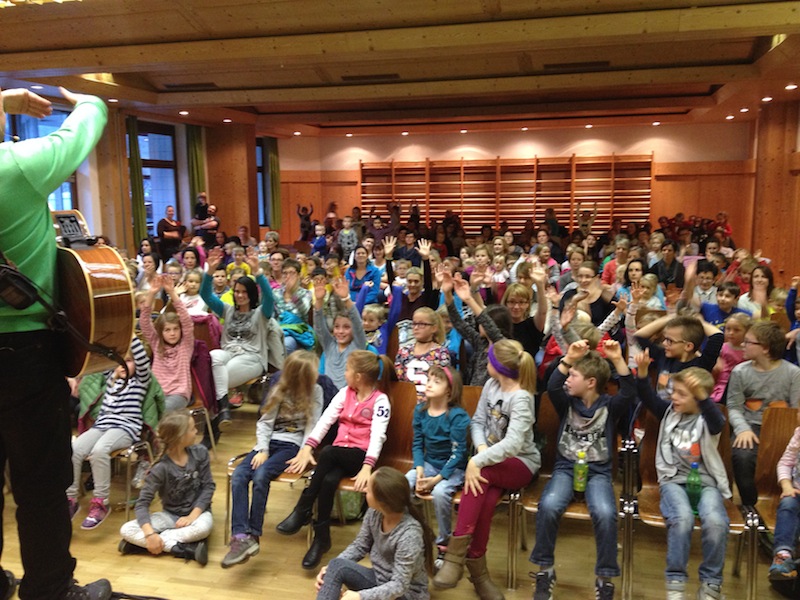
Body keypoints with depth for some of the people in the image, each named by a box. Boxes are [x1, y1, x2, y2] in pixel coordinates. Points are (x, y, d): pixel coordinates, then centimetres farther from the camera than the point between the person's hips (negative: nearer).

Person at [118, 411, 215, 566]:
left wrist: (193, 515, -20)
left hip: (197, 512, -1)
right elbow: (142, 503, -16)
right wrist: (150, 533, -32)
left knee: (203, 527, -37)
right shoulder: (161, 468, -15)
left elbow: (208, 486, -7)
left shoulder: (200, 453, -8)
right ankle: (187, 550, -32)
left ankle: (141, 543, -23)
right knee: (126, 530, -22)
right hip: (170, 515, 1)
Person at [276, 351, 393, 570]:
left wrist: (367, 467, -31)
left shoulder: (380, 400, -6)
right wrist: (307, 447, -14)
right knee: (328, 481, -32)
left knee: (328, 452, -35)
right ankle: (322, 538, -20)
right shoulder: (345, 393, 11)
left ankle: (302, 511, -24)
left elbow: (378, 435, -17)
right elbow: (325, 420, 1)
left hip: (360, 455, -5)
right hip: (339, 455, 5)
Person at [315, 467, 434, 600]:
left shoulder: (409, 534, -31)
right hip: (380, 580, 6)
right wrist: (331, 569, -12)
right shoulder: (374, 512, -12)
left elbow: (399, 586, -27)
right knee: (337, 566, -22)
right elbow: (359, 546, 3)